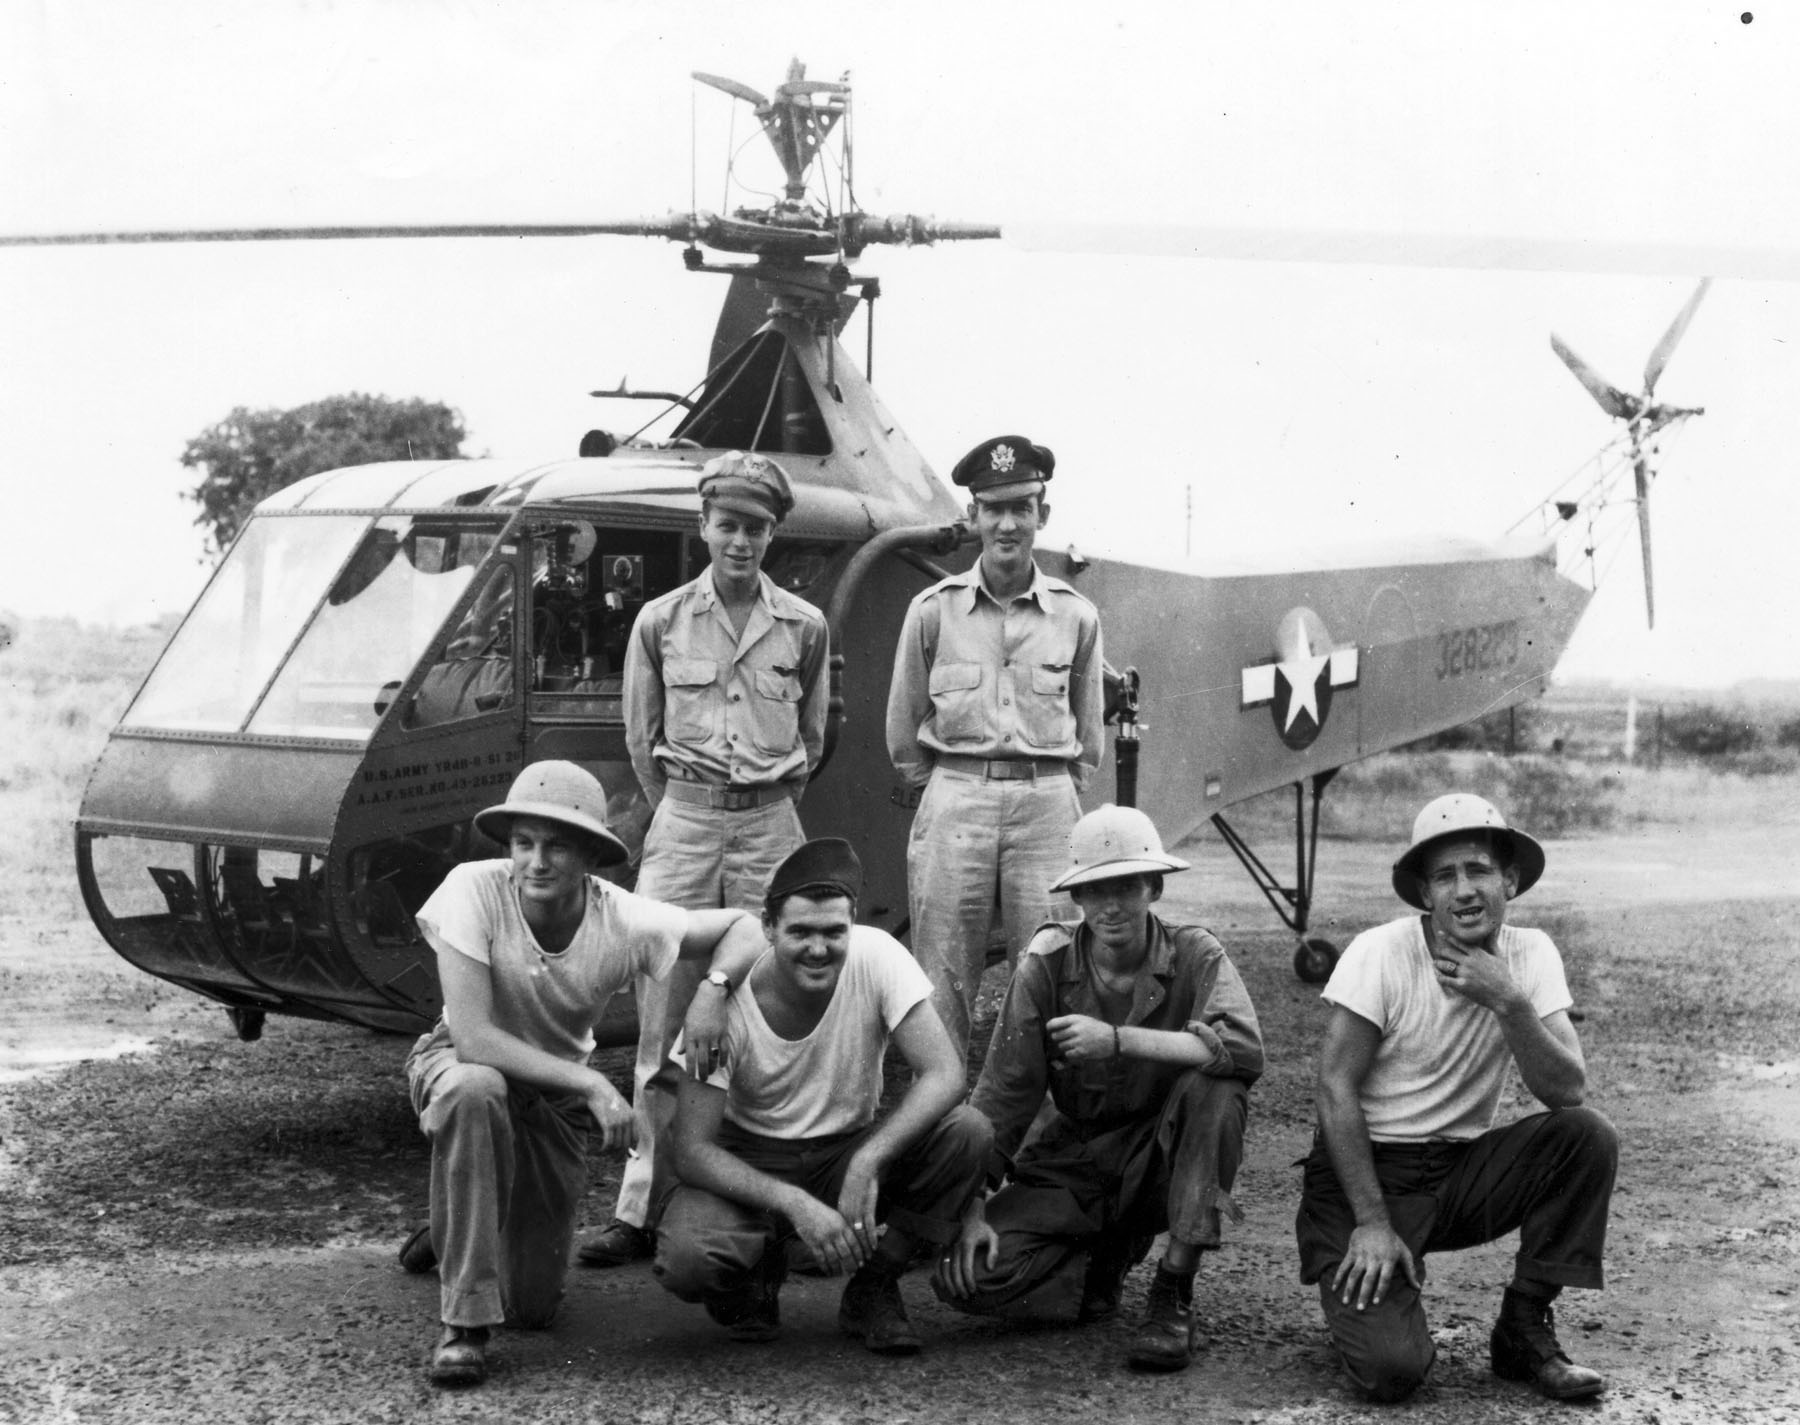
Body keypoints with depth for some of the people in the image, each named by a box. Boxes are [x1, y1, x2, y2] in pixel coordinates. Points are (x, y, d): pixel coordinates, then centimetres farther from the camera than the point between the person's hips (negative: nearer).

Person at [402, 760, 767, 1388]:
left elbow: (745, 927, -8)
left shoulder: (626, 923, -22)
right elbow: (472, 1036, -32)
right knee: (474, 1091, -41)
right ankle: (464, 1324, -27)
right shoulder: (473, 890, -28)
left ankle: (457, 1226, 40)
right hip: (460, 1063, -2)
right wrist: (591, 1084, -35)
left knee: (533, 1308, 2)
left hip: (556, 1096, 3)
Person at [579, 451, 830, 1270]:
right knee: (663, 1017, -2)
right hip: (681, 822, 0)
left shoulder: (804, 627, 5)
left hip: (769, 827, 0)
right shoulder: (661, 622, 5)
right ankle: (643, 1204, 1)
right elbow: (641, 739, 13)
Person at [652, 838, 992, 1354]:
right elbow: (692, 1151, -21)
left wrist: (867, 1163, -38)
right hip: (751, 1165, -2)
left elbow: (945, 1074, -25)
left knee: (968, 1131, -26)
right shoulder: (726, 1001, -21)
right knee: (684, 1259, -33)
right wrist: (795, 1204, -35)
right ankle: (755, 1272, 6)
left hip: (851, 1150, 2)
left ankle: (873, 1289, -5)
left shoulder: (876, 957, -18)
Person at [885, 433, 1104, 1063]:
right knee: (943, 979, 2)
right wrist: (941, 791, 10)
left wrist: (1048, 791, 12)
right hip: (955, 799, -1)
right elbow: (902, 728, 10)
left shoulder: (1076, 616, 5)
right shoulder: (932, 610, 2)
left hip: (1047, 803, 1)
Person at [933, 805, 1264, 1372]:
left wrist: (1117, 1039, -35)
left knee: (1216, 1087, -33)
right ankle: (1108, 1255, 9)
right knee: (967, 1275, -19)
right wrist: (973, 1205, -13)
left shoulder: (1194, 956, -13)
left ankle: (1174, 1293, -20)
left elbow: (1244, 1047, -32)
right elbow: (1004, 1091, -6)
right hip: (1074, 1162, 1)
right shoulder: (1047, 966, -10)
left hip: (1163, 1157, -1)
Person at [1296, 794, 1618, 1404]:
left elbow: (1568, 1091, -12)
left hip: (1461, 1170, 4)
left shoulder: (1530, 954, -3)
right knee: (1392, 1368, -22)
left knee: (1588, 1137, -21)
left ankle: (1524, 1331, -5)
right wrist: (1372, 1221, -18)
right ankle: (1363, 1286, 15)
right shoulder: (1380, 954, -15)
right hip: (1367, 1169, -4)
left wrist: (1509, 1002, -26)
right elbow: (1336, 1089, -14)